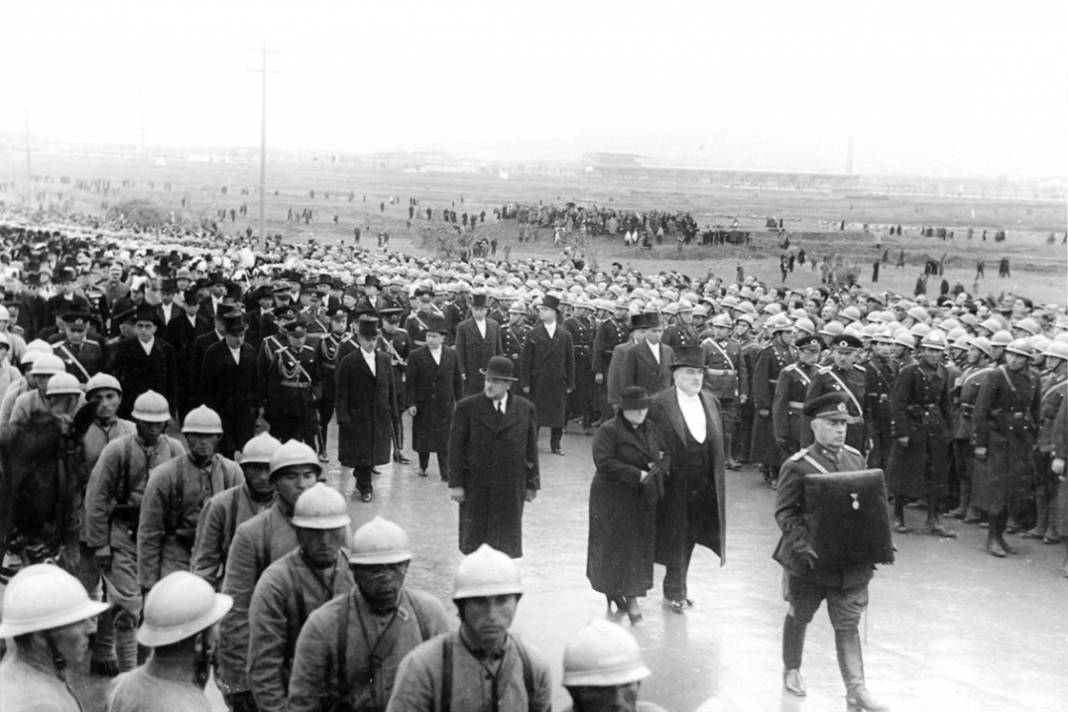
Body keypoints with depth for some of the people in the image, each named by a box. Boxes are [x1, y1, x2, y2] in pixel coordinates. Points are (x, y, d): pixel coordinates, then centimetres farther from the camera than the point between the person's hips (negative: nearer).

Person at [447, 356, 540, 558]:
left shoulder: (525, 409, 3)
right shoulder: (467, 407, -3)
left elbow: (531, 448, 6)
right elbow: (455, 447, -3)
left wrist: (532, 484, 6)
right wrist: (455, 484, -7)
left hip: (510, 488, 1)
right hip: (475, 487, -1)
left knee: (505, 540, 4)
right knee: (475, 541, 7)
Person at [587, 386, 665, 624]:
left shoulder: (651, 429, 10)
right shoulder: (608, 431, -11)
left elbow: (663, 453, 23)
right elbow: (604, 462, -21)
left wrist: (658, 463, -1)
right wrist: (637, 474, -22)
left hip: (643, 499, 6)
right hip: (614, 500, -6)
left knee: (639, 548, 5)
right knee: (614, 549, 0)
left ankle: (631, 599, 13)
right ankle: (612, 595, 12)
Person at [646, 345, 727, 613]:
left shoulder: (710, 404, 9)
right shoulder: (660, 405, -10)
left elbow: (717, 444, 13)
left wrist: (718, 472, 9)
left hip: (703, 487, 6)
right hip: (675, 485, -6)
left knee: (690, 537, 15)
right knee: (676, 539, 2)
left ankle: (678, 587, 30)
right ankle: (674, 592, 14)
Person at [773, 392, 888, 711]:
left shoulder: (856, 459, 3)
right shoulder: (797, 466, -13)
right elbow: (785, 513, -13)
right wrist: (804, 546, -25)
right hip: (810, 563, -3)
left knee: (847, 625, 2)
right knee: (799, 617, 17)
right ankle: (791, 670, 39)